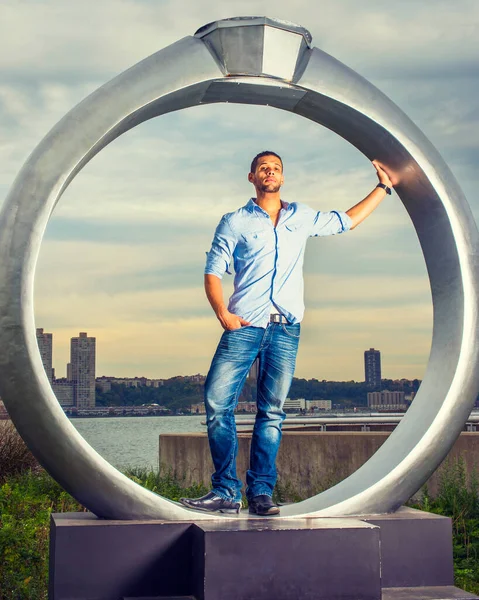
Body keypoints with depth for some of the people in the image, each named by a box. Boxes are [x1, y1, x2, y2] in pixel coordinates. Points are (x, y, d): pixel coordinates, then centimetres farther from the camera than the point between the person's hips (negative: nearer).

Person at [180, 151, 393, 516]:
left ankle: (261, 493, 3)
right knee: (217, 403, -11)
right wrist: (223, 313, -10)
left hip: (285, 328, 2)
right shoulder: (235, 222, 12)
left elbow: (348, 220, 32)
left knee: (272, 413, -1)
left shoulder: (302, 218, 19)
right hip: (244, 325, -1)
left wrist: (384, 187, 33)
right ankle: (226, 492, -5)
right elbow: (213, 273, 6)